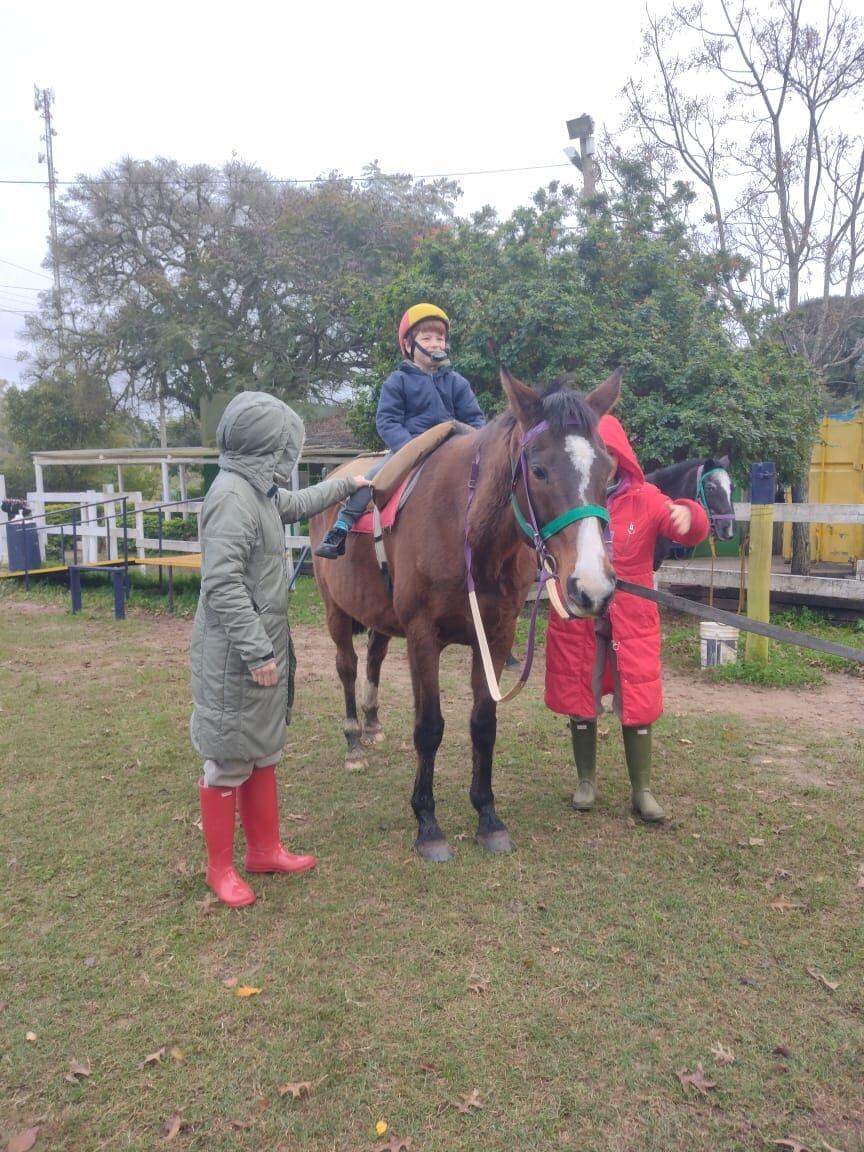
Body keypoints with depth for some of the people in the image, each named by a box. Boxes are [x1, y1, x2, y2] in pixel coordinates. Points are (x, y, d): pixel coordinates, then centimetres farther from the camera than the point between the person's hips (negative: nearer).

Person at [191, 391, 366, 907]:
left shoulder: (260, 490, 8)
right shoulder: (233, 496, -21)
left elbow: (297, 504, 31)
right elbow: (222, 584, -25)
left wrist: (347, 484, 38)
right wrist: (257, 652, -25)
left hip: (266, 645, 10)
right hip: (237, 657, -10)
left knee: (264, 750, 19)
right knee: (229, 759, 4)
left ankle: (265, 850, 34)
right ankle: (221, 867, 22)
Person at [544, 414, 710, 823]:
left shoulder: (644, 499, -3)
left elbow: (688, 531, -14)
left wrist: (688, 516, -36)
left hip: (632, 619, 0)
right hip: (576, 618, 1)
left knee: (637, 703, 4)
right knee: (579, 700, 10)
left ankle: (642, 790, 17)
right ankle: (586, 780, 28)